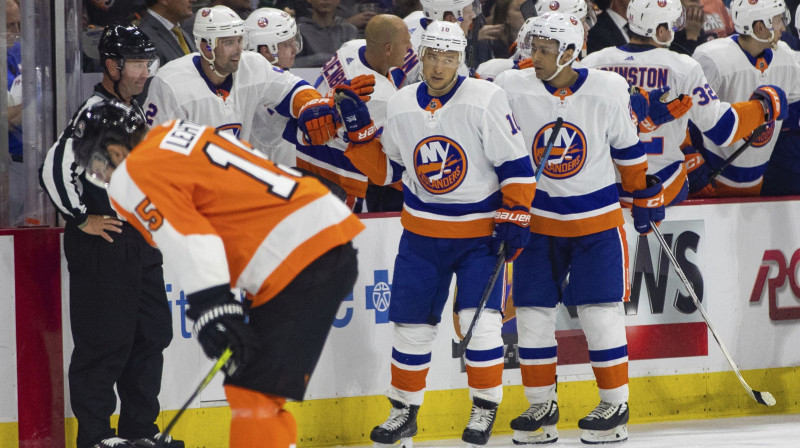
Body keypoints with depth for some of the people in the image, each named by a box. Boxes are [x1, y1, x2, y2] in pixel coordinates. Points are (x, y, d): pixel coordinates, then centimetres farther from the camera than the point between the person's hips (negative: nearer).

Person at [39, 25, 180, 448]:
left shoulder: (135, 111, 13)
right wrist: (82, 219, -17)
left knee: (152, 333, 12)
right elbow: (55, 168, -25)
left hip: (140, 243, 9)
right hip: (103, 244, -9)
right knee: (106, 342, -5)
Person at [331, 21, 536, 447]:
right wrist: (359, 128, -2)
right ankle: (404, 411, 22)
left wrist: (513, 220, -15)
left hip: (479, 232, -4)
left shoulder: (484, 100, -14)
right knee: (412, 323, 6)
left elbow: (516, 165, -11)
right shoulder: (401, 106, -1)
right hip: (422, 235, 4)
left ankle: (485, 409, 5)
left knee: (480, 320, -12)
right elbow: (385, 169, 10)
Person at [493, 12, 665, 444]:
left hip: (597, 221, -2)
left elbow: (627, 147, 4)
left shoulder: (608, 90, -11)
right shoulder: (512, 89, -11)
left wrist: (646, 195, 11)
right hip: (537, 220, 2)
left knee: (600, 312, -2)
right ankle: (542, 406, 15)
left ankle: (615, 404, 11)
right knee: (533, 312, 2)